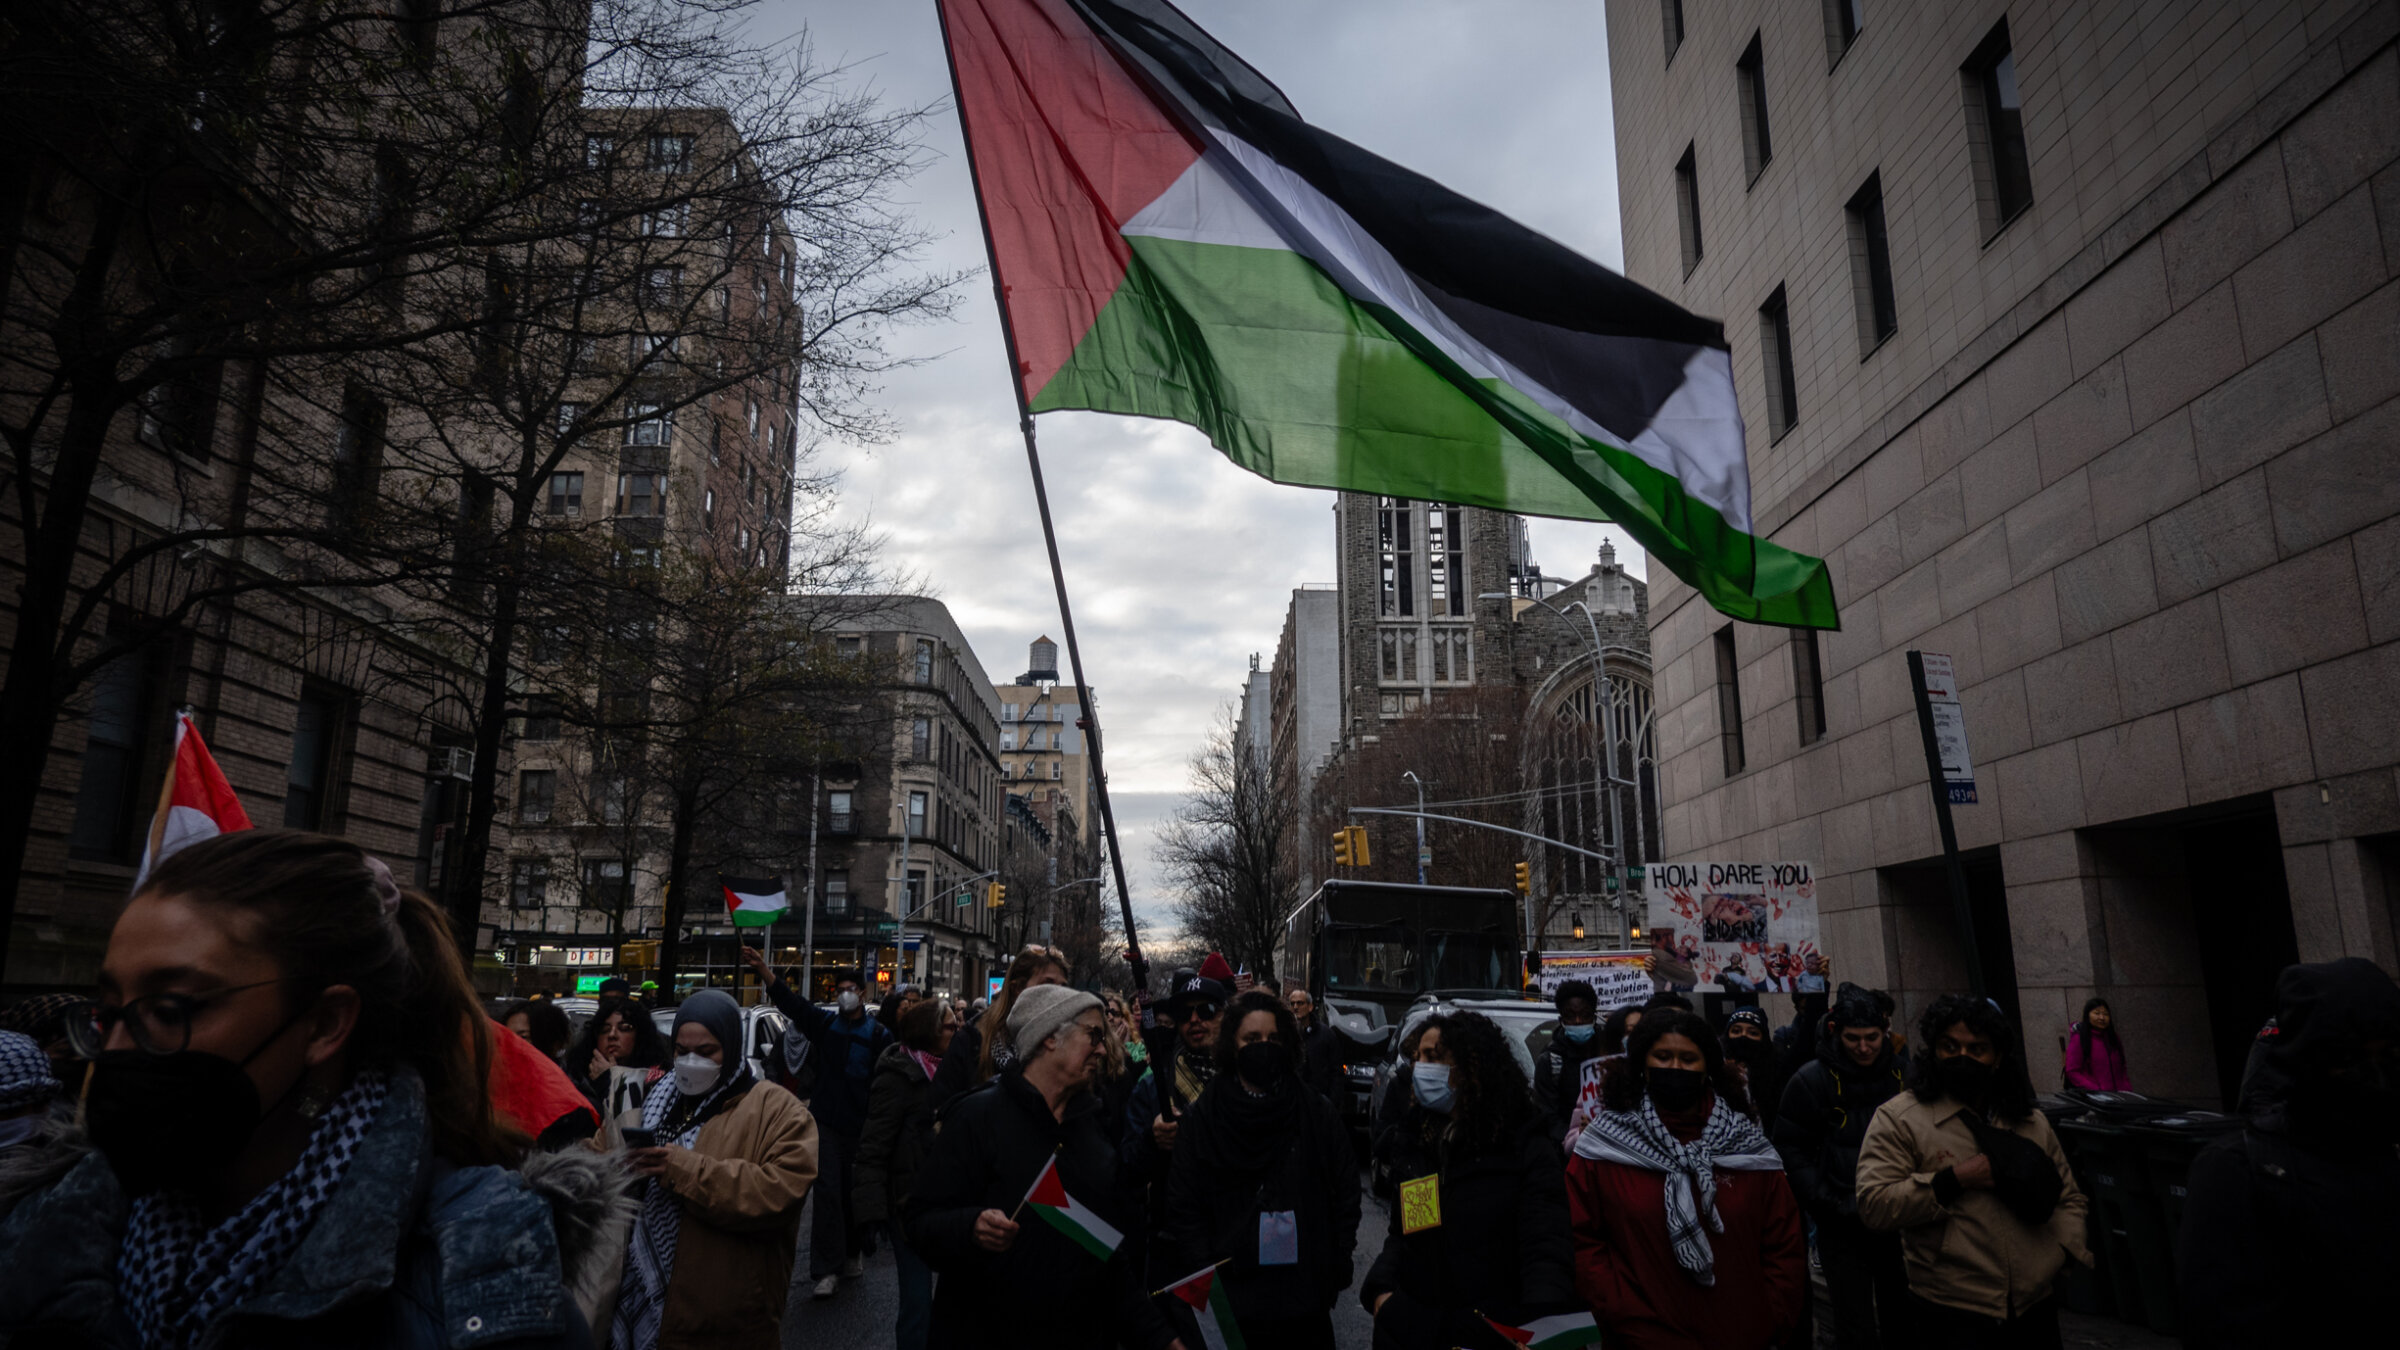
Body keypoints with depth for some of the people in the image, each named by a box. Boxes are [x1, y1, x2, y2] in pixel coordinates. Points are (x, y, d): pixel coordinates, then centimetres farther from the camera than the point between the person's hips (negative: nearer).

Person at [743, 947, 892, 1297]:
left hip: (862, 1126, 0)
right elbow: (789, 1001, -6)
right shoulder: (824, 1024, 5)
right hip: (827, 1122, 1)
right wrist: (762, 969, -20)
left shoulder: (879, 1034, -1)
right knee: (828, 1193, -5)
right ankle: (825, 1270, -3)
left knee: (855, 1193, 10)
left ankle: (852, 1252, 31)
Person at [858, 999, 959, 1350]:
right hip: (911, 1202, -7)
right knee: (919, 1294, 0)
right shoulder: (898, 1077, -14)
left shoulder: (941, 1070, 9)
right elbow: (873, 1147, -16)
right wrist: (874, 1208, -22)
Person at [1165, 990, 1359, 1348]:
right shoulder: (1201, 1119, -2)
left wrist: (1335, 1269, -1)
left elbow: (1345, 1191, 5)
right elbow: (1184, 1208, -2)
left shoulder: (1317, 1112, 2)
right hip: (1231, 1302, -1)